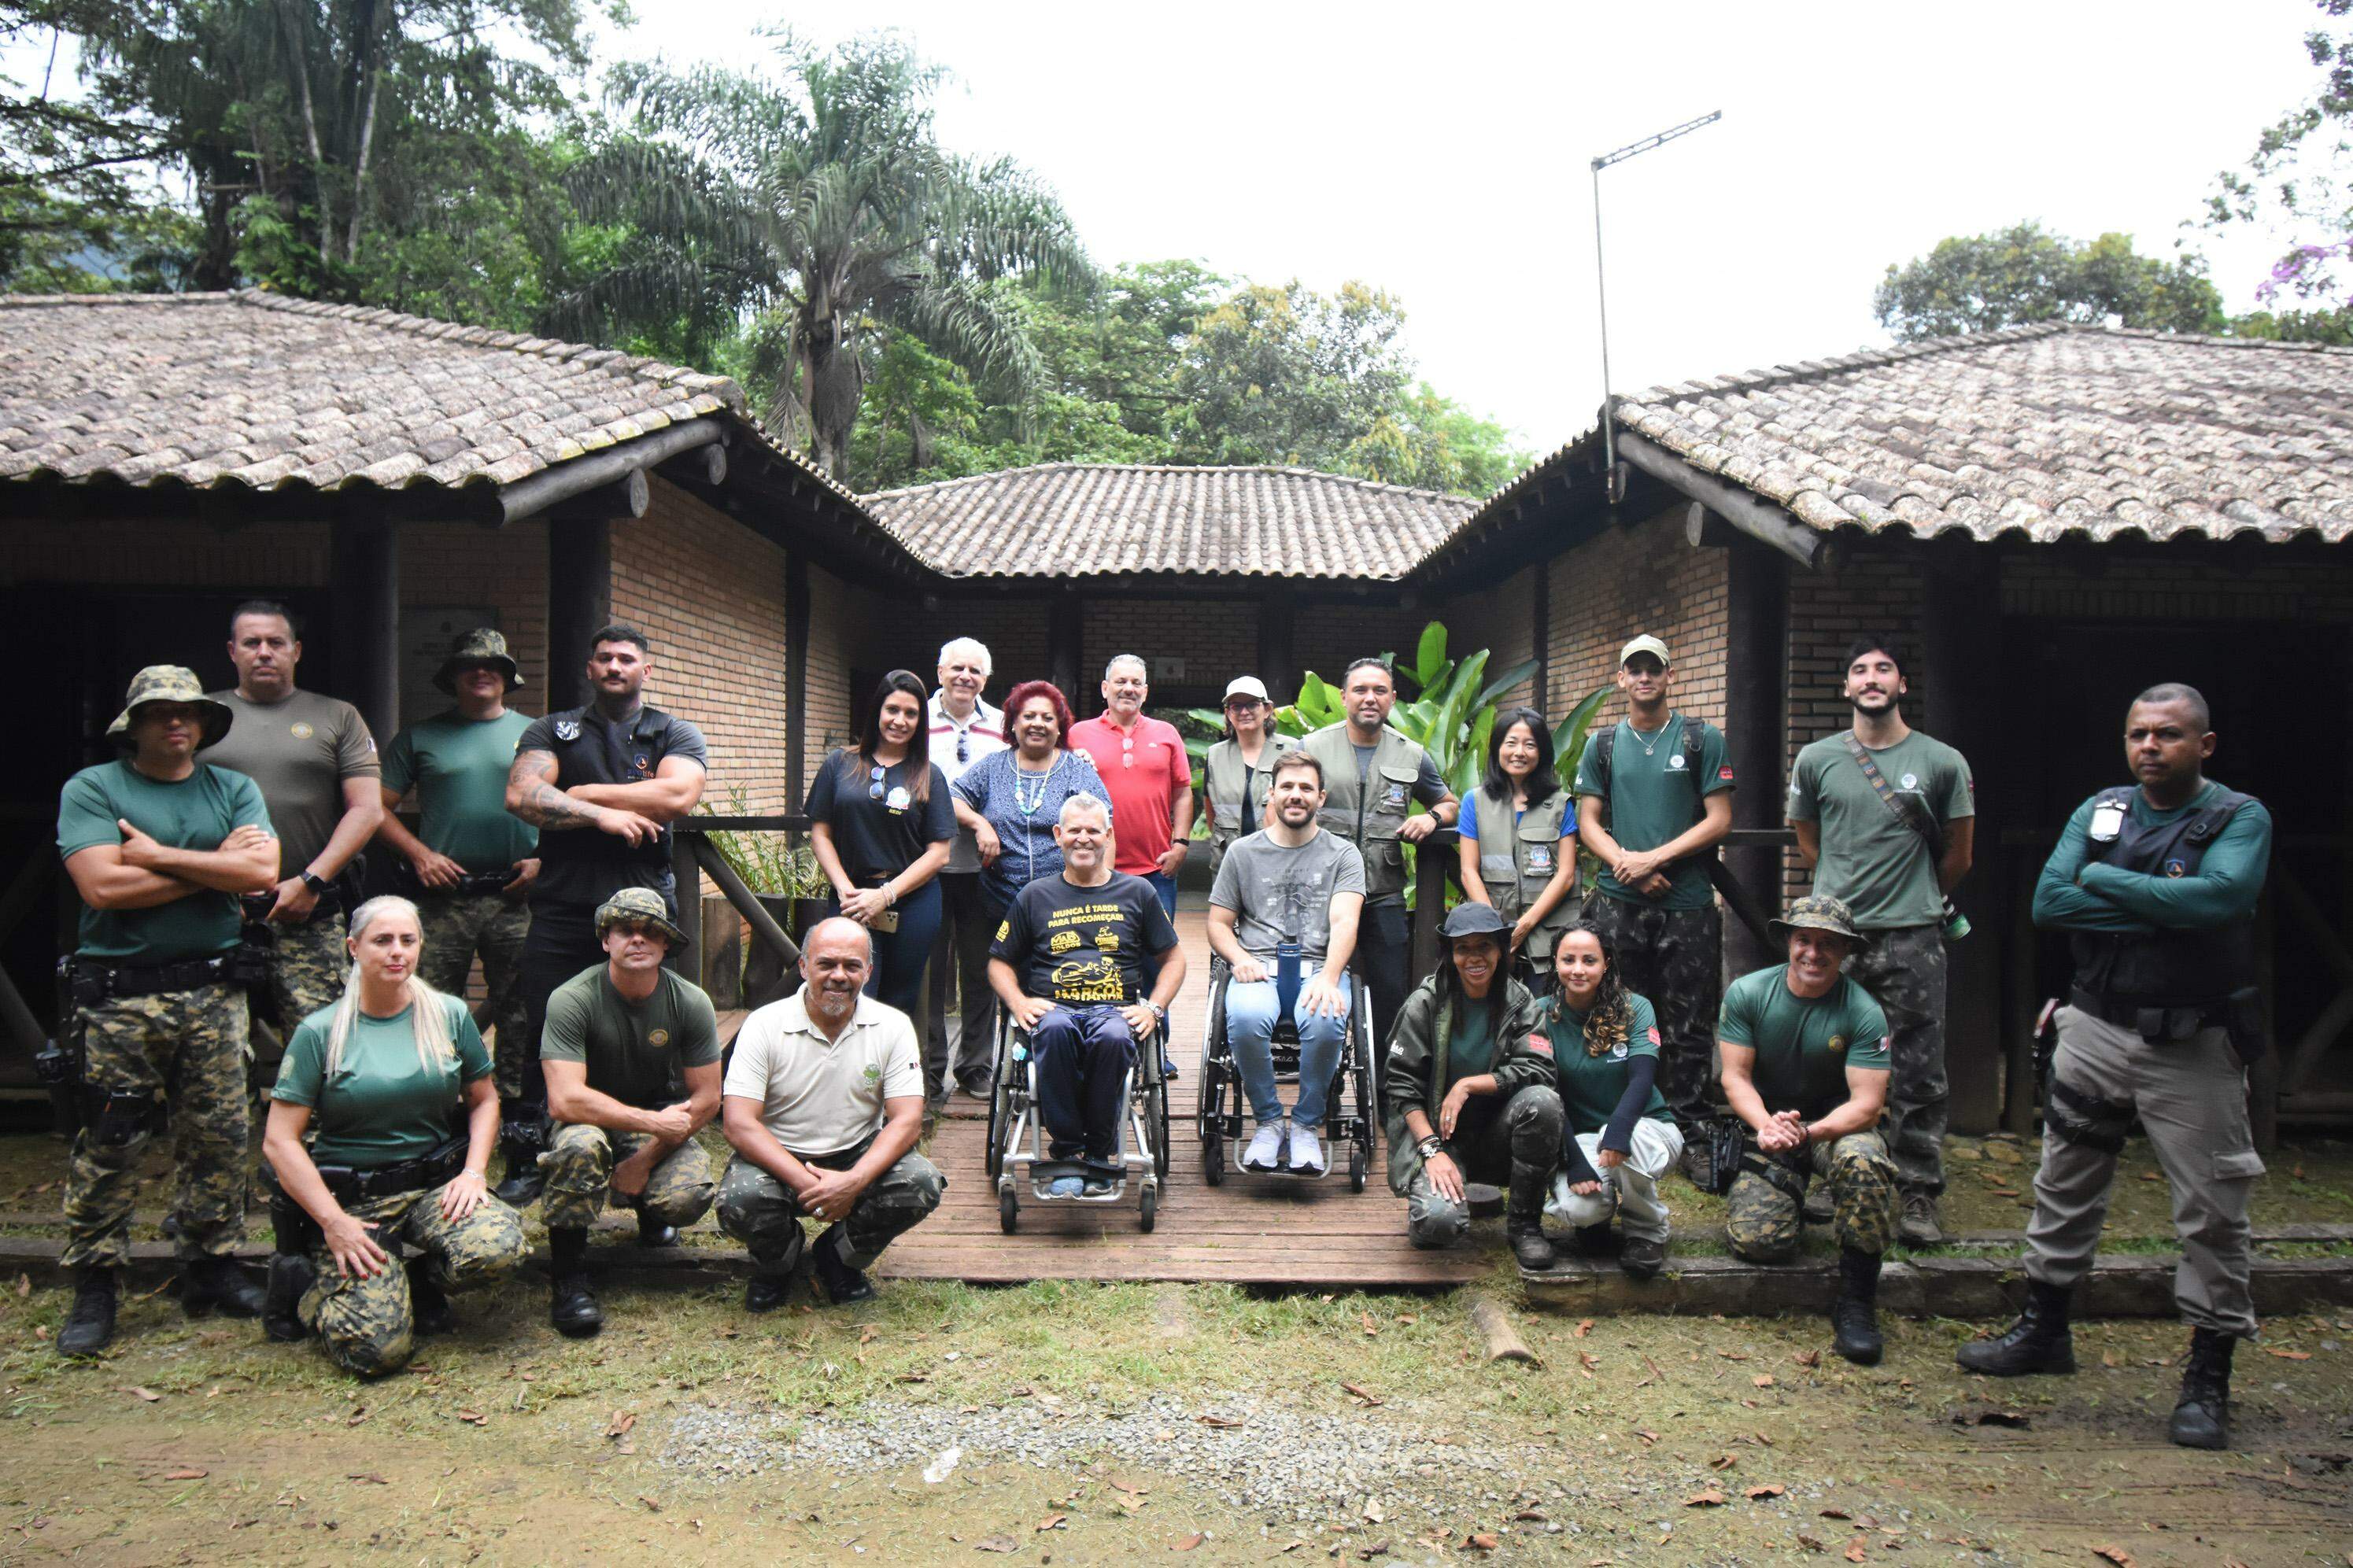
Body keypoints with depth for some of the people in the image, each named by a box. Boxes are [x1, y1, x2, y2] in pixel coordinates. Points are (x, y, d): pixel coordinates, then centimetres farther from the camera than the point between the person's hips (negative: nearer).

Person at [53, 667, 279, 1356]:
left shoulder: (234, 789, 10)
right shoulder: (92, 789, 2)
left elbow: (263, 872, -6)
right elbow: (103, 887, -13)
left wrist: (158, 856, -9)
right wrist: (216, 866, -7)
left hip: (213, 992, 3)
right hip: (119, 996, -3)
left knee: (219, 1137, 6)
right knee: (108, 1144, -1)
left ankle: (213, 1268, 18)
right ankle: (94, 1287, 10)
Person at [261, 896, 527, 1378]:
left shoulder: (450, 1015, 6)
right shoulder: (320, 1032, -2)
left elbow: (484, 1100, 13)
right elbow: (280, 1141, -4)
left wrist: (474, 1172, -5)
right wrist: (332, 1222, -12)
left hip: (436, 1184, 3)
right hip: (351, 1199, -3)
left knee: (498, 1245, -31)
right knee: (377, 1347, -22)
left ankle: (421, 1282, 4)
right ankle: (319, 1289, 13)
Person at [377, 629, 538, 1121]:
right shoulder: (420, 737, 10)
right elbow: (379, 807, 8)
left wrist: (542, 859, -2)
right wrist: (420, 853, -5)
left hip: (515, 896, 1)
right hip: (442, 898, 0)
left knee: (518, 1010, 4)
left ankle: (515, 1100, 13)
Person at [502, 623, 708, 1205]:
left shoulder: (676, 736, 12)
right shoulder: (552, 731, 15)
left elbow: (677, 796, -9)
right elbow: (521, 795, -2)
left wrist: (582, 793, -4)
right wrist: (603, 815, -12)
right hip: (562, 909, 1)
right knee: (543, 1035, 1)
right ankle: (525, 1163, 11)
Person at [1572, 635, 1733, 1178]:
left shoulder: (1702, 740, 5)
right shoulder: (1602, 746, 12)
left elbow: (1719, 819, -1)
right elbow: (1588, 821, 9)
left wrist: (1655, 858, -11)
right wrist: (1625, 862, -9)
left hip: (1688, 905, -2)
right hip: (1618, 904, 2)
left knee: (1689, 1030, 0)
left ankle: (1694, 1138, 7)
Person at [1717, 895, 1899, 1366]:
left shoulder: (1863, 1012, -12)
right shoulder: (1747, 993, -8)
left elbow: (1867, 1103, -17)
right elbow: (1735, 1077, -9)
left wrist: (1808, 1132, -36)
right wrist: (1765, 1125, -30)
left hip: (1837, 1124, -1)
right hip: (1767, 1125, 1)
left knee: (1862, 1160, -37)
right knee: (1757, 1241, -19)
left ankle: (1857, 1303, -20)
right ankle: (1791, 1196, 21)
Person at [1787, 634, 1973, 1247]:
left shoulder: (1943, 762, 2)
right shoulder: (1816, 760, 7)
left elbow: (1957, 857, 11)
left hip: (1913, 939, -1)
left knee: (1918, 1072, 1)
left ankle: (1919, 1195, 9)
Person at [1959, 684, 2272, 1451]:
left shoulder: (2239, 817, -5)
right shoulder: (2099, 811, 6)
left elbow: (2219, 897, -25)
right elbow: (2049, 900, -8)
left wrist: (2103, 880, -14)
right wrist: (2164, 911, -15)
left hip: (2193, 1048, -4)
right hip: (2096, 1033, 4)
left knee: (2212, 1215, 1)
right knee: (2064, 1187, 14)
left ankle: (2208, 1377, 15)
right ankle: (2045, 1330, 30)